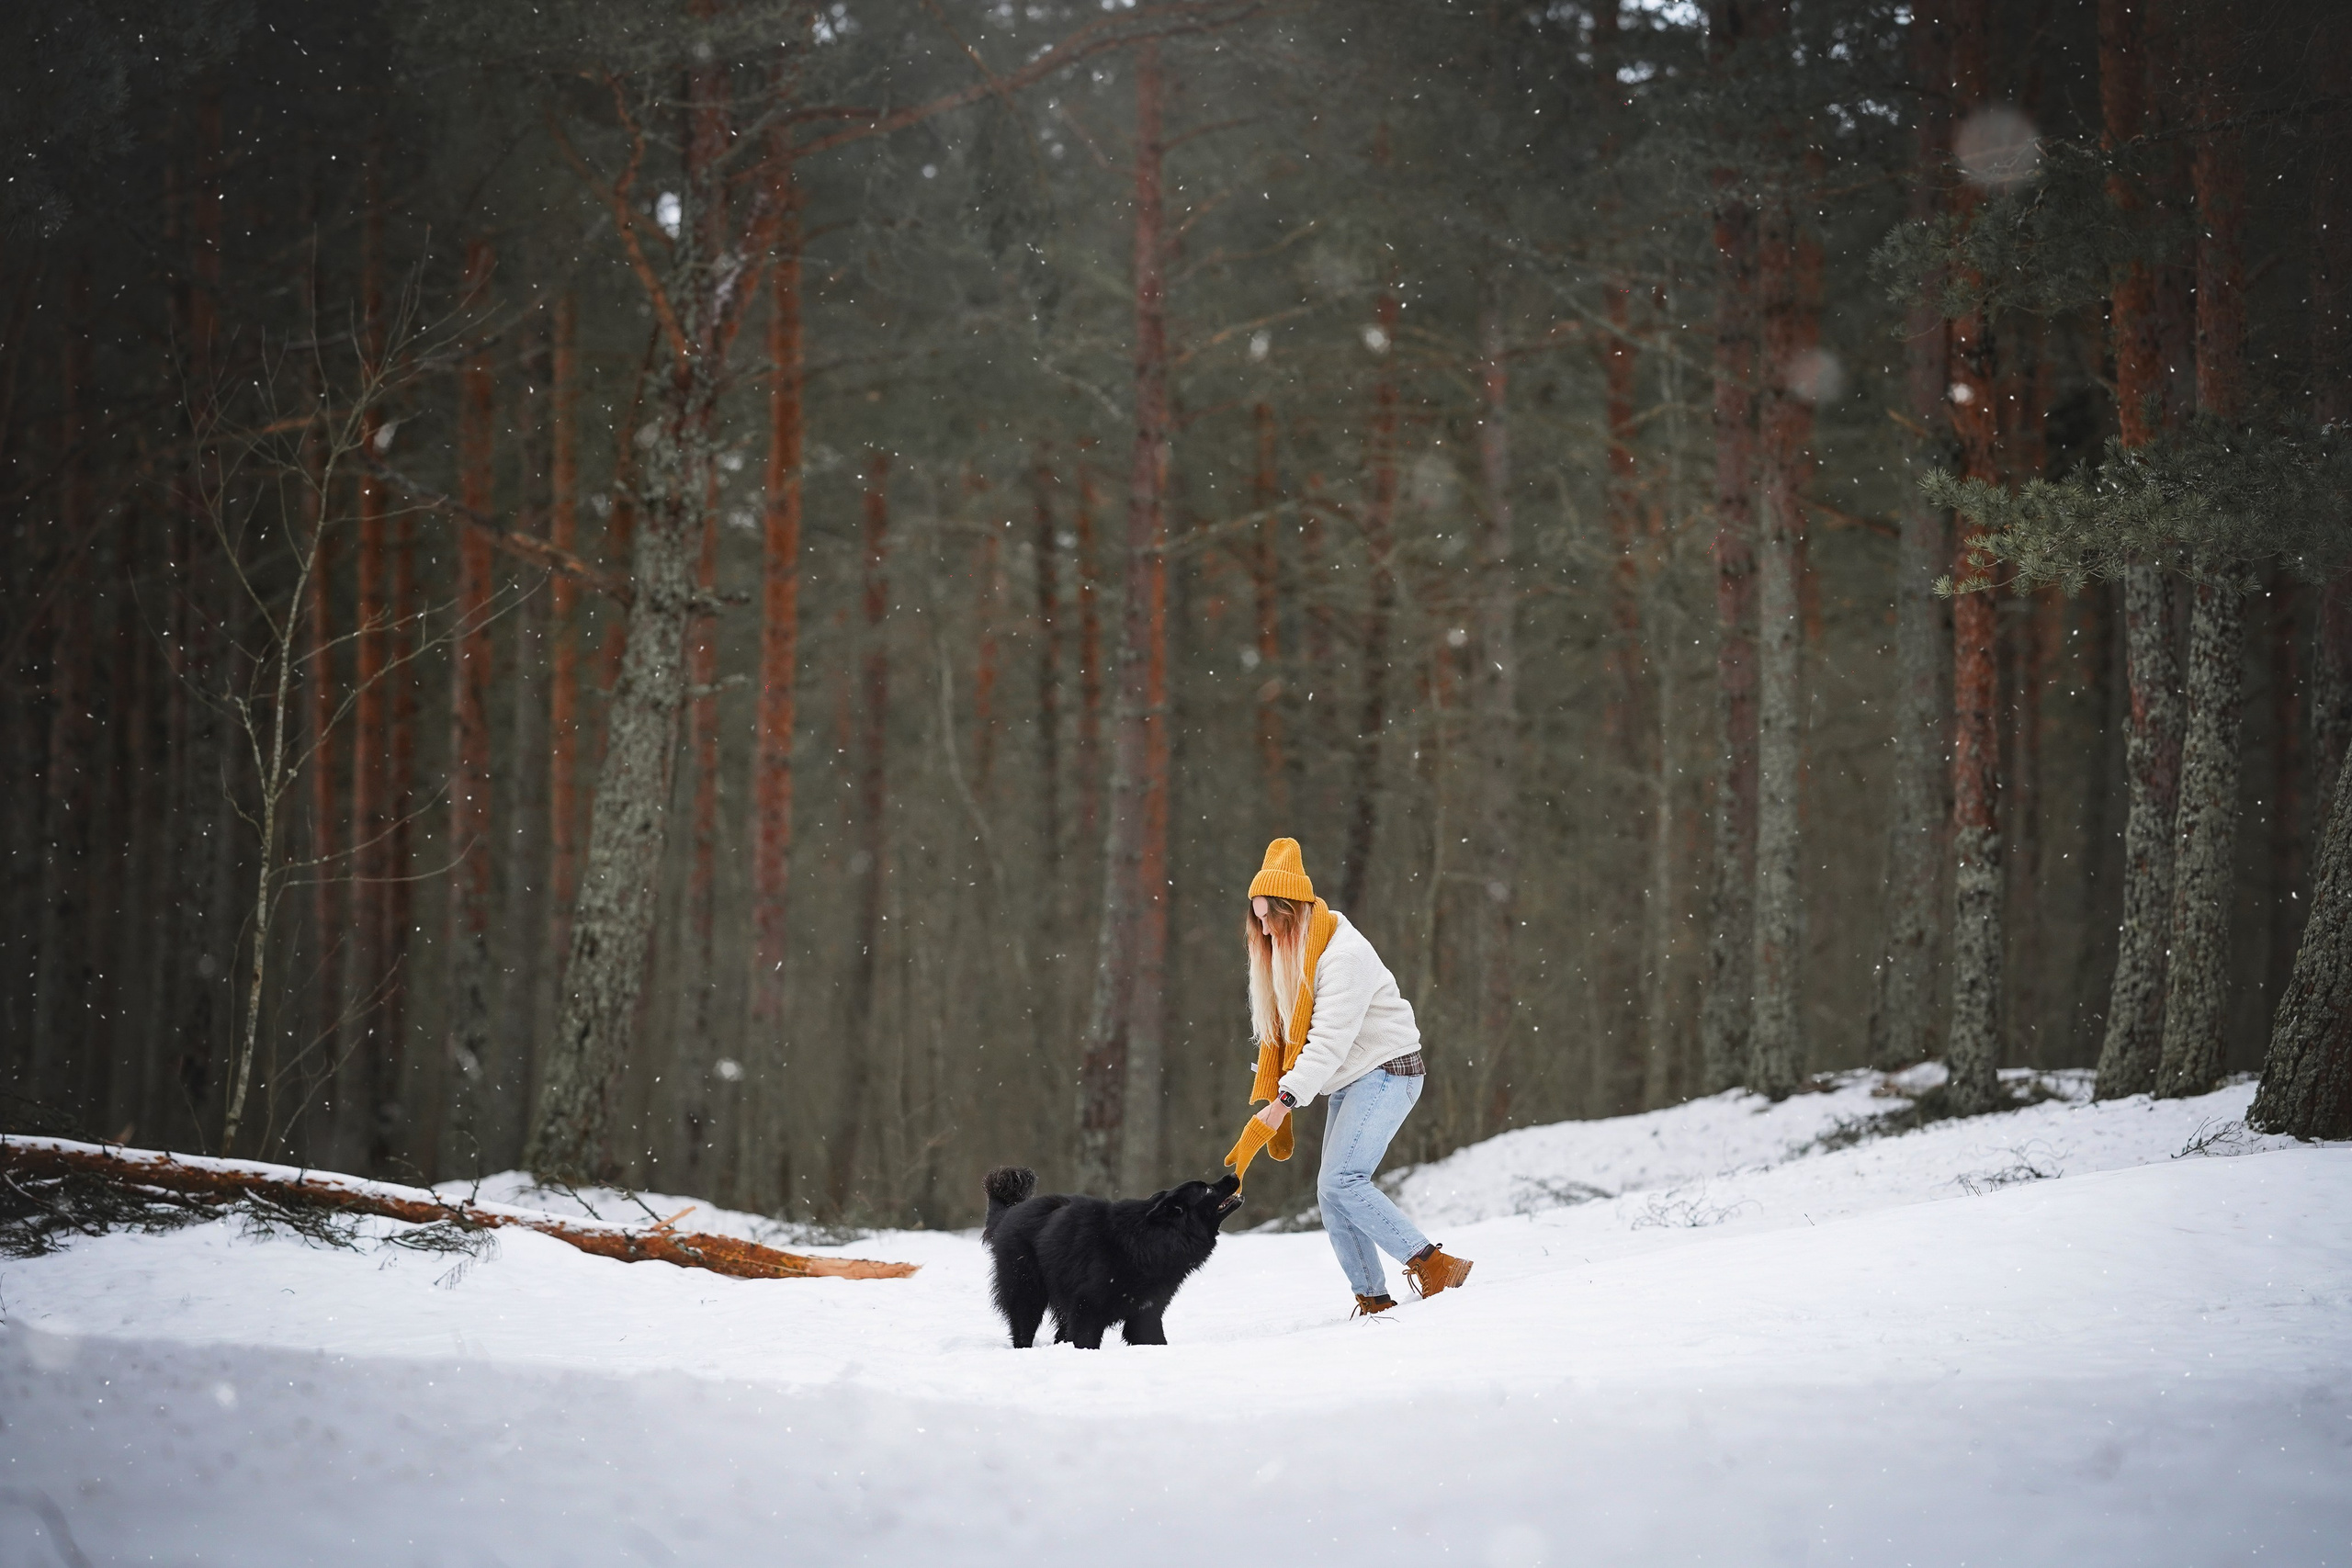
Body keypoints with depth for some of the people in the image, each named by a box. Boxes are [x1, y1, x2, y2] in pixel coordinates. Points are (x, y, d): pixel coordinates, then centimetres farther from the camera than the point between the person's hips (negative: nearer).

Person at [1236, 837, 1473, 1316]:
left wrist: (1282, 1103, -36)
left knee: (1340, 1181, -20)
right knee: (1333, 1194, 1)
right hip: (1349, 1082, 9)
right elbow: (1280, 1034, 9)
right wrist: (1273, 1101, -1)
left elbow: (1329, 1040, -28)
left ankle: (1433, 1267, -22)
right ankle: (1372, 1298, 3)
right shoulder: (1284, 954, 8)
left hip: (1387, 1071, -9)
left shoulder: (1343, 954, -21)